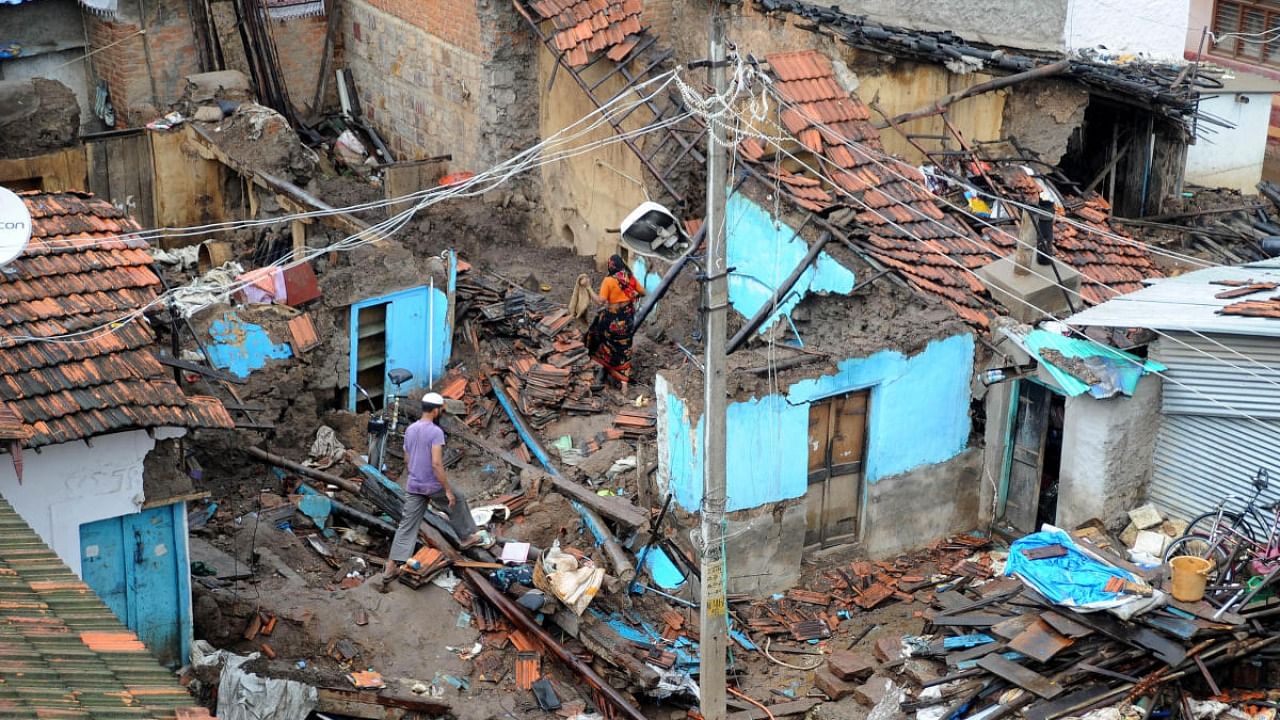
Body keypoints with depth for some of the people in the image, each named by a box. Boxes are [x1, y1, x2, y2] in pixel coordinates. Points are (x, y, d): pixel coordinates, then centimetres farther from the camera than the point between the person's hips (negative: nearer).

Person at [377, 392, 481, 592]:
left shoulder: (410, 430, 8)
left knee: (407, 527, 4)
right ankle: (466, 536, 40)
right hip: (434, 486, -6)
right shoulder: (436, 432, -16)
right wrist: (448, 490, -17)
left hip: (413, 487, 6)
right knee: (458, 501, 24)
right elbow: (436, 464, -23)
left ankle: (390, 570, -3)